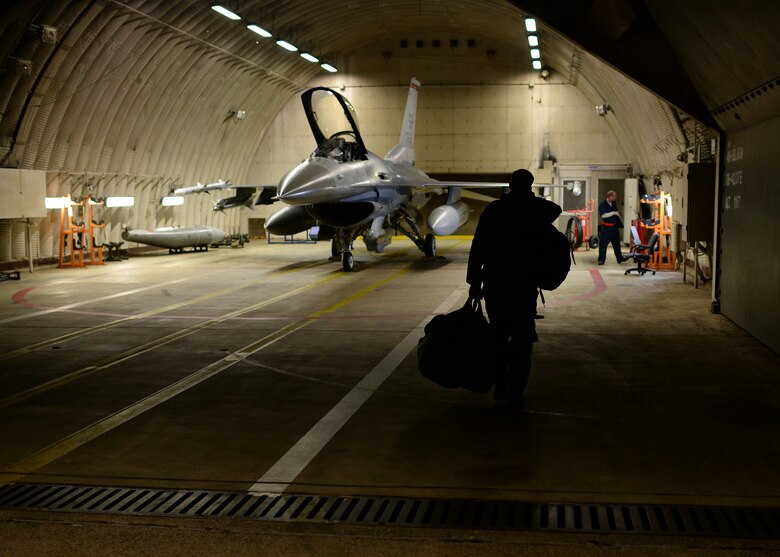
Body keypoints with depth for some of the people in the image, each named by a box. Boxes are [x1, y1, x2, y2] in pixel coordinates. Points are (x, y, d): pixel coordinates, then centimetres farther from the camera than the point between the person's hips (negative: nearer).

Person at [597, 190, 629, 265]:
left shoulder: (614, 203, 9)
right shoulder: (602, 204, -13)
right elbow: (603, 215, -24)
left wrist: (620, 223, 21)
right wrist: (613, 213, -22)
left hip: (614, 226, 7)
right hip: (606, 227, -7)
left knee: (616, 243, 15)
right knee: (603, 244, -5)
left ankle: (620, 258, 25)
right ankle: (601, 260, 0)